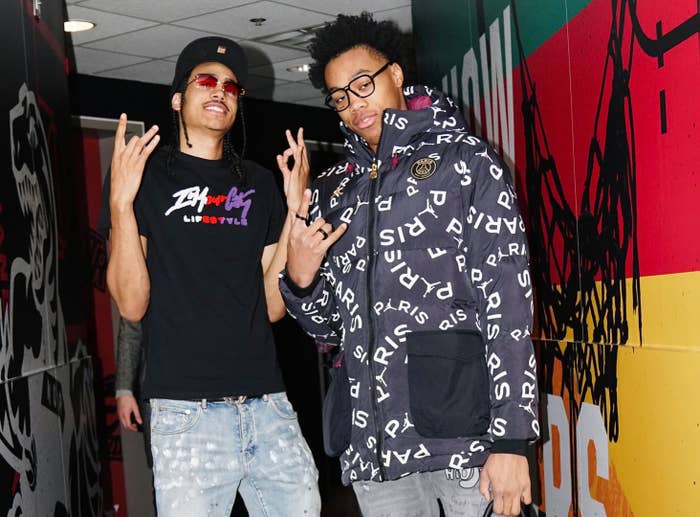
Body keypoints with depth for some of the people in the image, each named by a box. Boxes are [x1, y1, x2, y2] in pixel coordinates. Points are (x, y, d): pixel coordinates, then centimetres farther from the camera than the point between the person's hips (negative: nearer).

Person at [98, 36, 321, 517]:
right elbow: (132, 305, -3)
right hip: (187, 412, -3)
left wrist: (296, 207, 3)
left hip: (269, 405, 4)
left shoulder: (257, 182, 13)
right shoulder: (144, 174, 4)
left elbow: (272, 305, 9)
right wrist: (121, 202, -13)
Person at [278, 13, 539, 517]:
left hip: (463, 430, -4)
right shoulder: (333, 191, 15)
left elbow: (506, 300, -7)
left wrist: (511, 439, -15)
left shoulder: (465, 160, 2)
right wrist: (300, 279, -3)